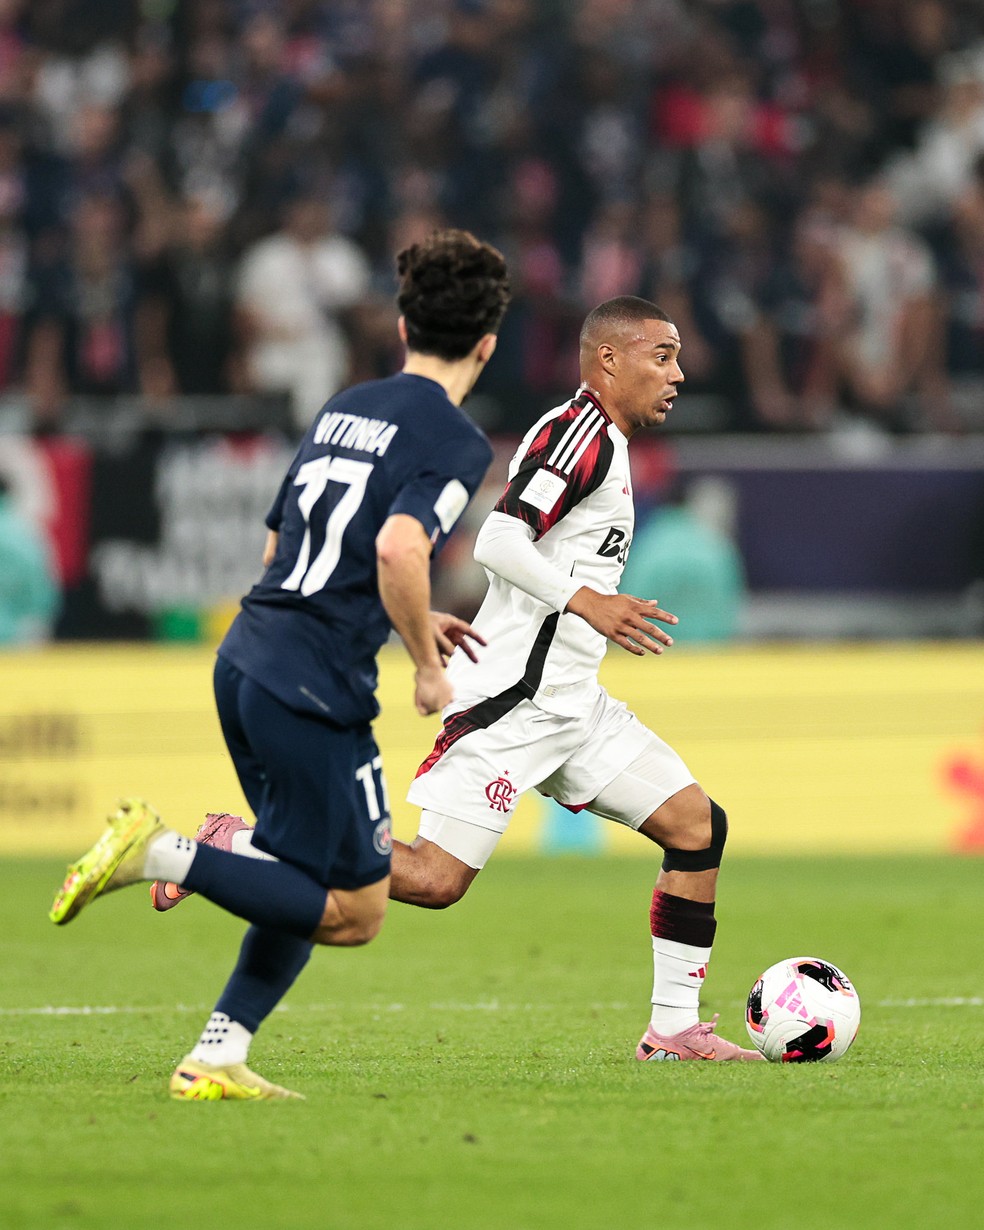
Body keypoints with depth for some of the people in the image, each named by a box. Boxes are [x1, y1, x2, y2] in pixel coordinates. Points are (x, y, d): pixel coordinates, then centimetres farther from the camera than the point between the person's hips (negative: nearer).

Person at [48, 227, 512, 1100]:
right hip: (315, 689, -9)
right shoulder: (455, 440, -7)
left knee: (313, 888, 18)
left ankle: (217, 1057, 10)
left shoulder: (344, 408, 18)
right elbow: (399, 547, -25)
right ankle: (163, 854, -14)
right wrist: (426, 666, -10)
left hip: (247, 659, 9)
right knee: (353, 913, -2)